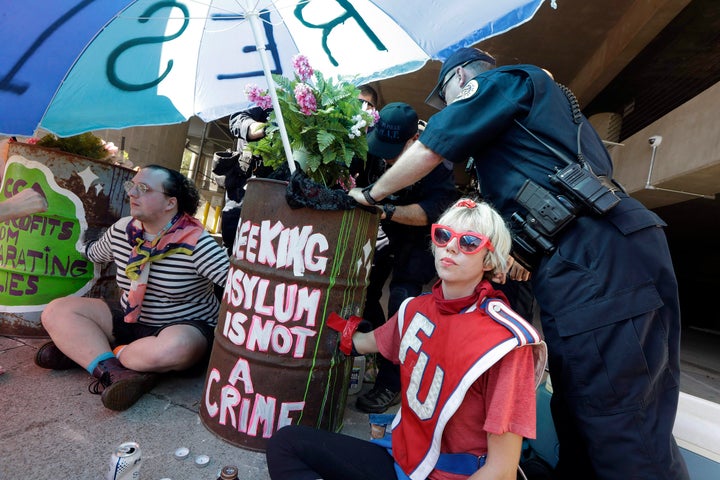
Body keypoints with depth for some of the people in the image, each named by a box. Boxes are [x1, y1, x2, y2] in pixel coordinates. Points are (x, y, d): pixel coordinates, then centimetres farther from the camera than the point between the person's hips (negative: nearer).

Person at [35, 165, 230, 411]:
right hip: (129, 322, 6)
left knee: (175, 348, -40)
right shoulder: (121, 230, 0)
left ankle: (80, 348, -13)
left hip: (186, 327, -6)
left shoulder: (196, 243, -22)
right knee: (56, 311, -7)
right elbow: (93, 253, 21)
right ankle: (113, 372, -25)